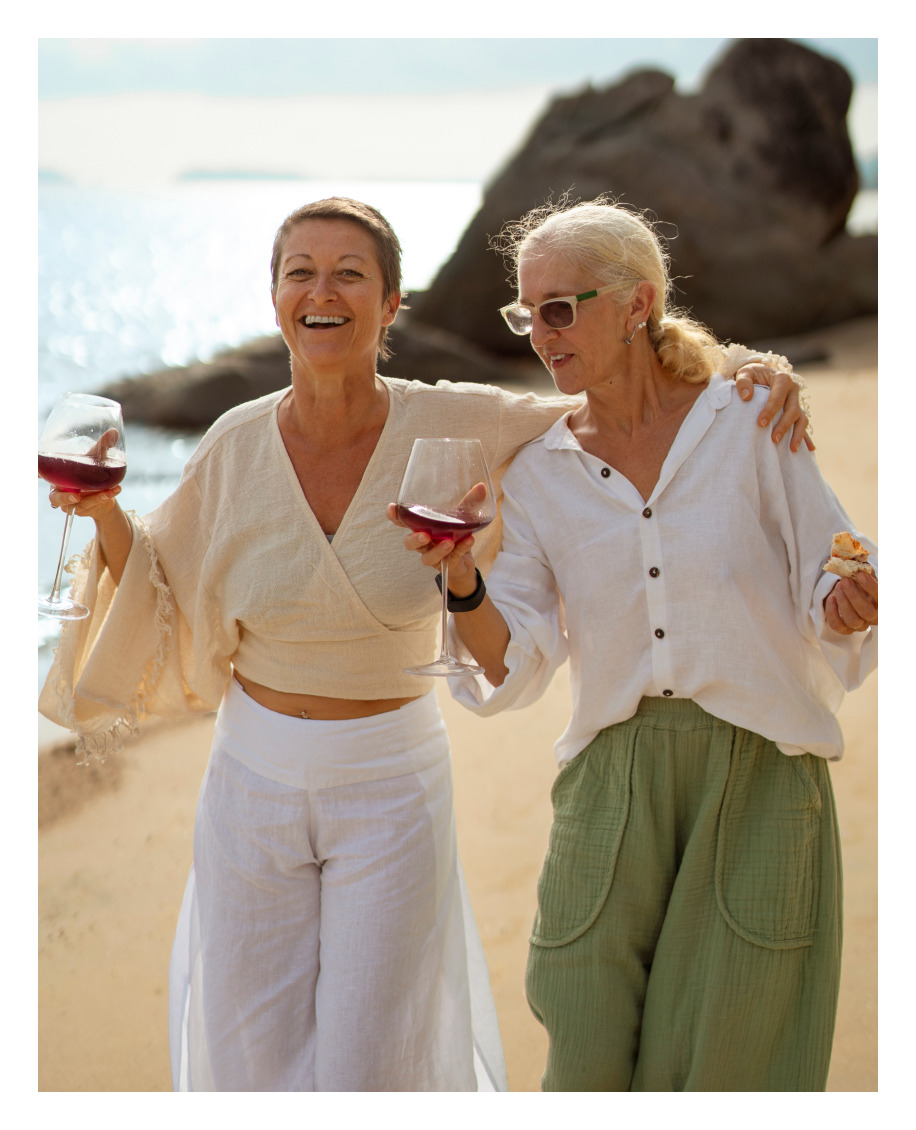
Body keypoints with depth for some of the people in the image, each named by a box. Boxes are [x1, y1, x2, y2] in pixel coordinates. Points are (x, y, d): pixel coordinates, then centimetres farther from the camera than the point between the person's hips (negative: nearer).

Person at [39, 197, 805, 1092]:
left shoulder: (447, 428, -11)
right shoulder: (236, 447, -6)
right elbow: (162, 607, 7)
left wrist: (745, 377, -15)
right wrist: (105, 511, -10)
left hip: (393, 784, -2)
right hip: (252, 779, 2)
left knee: (369, 1073, 6)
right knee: (251, 1063, 12)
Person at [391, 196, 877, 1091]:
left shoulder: (749, 423, 0)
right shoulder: (537, 473, 7)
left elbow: (826, 597, 2)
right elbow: (513, 667, 1)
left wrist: (847, 606, -20)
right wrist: (462, 582, -17)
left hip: (758, 777, -2)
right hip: (611, 783, 2)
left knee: (719, 1069, 2)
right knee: (588, 1069, 1)